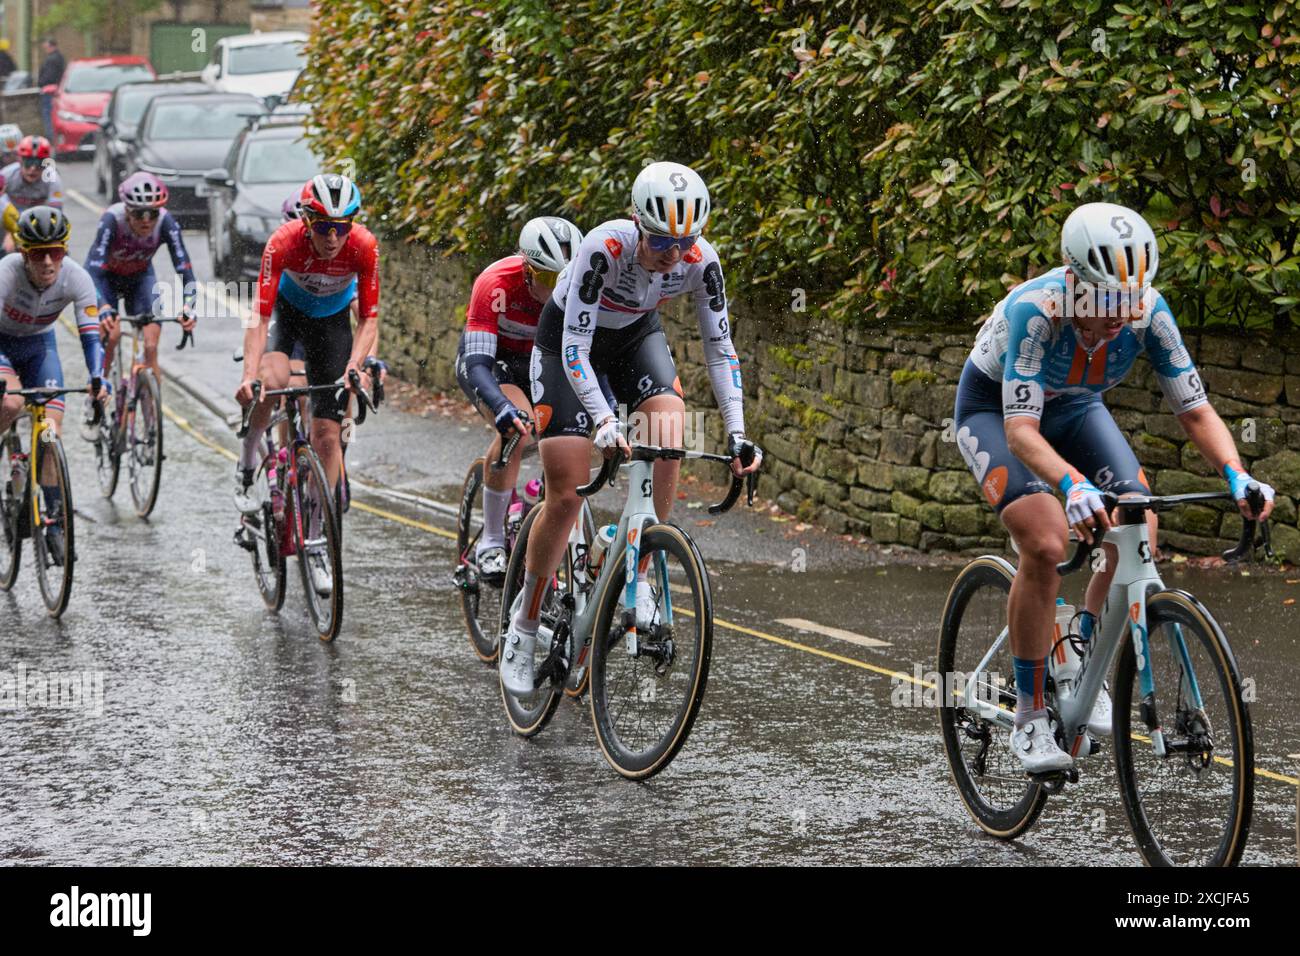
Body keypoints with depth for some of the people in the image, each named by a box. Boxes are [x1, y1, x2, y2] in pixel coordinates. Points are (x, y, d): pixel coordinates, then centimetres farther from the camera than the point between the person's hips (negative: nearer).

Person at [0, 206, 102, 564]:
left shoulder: (76, 278, -26)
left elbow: (91, 334, -26)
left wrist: (97, 379, -43)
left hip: (38, 344, 3)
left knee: (51, 431, -10)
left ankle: (54, 522, 2)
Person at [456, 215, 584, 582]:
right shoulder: (495, 285, -35)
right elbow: (477, 364, -40)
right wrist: (504, 408, -59)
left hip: (541, 362, 4)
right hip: (489, 361, -4)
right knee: (515, 428, -31)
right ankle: (491, 543, -18)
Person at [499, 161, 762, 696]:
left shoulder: (700, 260, -26)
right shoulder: (605, 248, -37)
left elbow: (720, 348, -19)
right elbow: (574, 347, -37)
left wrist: (737, 434, -29)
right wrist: (605, 422, -50)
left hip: (635, 336, 4)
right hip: (567, 343, -4)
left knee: (671, 431, -27)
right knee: (566, 497, -9)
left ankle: (637, 576, -12)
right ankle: (523, 629, 7)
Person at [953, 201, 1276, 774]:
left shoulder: (1149, 312, -27)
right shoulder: (1035, 309, -38)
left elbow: (1194, 409, -21)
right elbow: (1021, 429, -43)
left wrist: (1236, 475, -40)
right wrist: (1074, 485, -62)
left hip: (1074, 409, 5)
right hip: (994, 410, -4)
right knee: (1046, 544, -27)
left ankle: (1083, 666, 7)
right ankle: (1029, 716, -12)